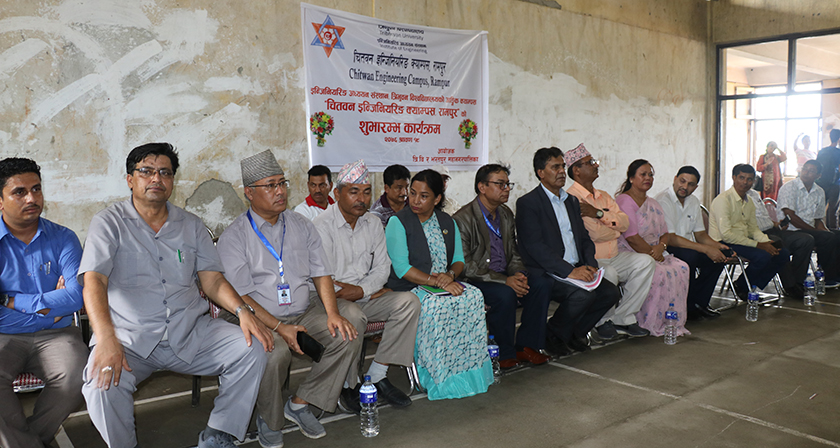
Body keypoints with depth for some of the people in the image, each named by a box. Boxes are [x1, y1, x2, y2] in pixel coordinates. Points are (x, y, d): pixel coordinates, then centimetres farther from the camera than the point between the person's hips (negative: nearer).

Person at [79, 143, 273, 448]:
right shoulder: (109, 223, 2)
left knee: (252, 348, -17)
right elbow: (94, 281, -11)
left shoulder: (191, 225, 14)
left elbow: (212, 279, 9)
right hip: (129, 337, -3)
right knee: (103, 382, -32)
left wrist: (242, 310, -12)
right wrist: (106, 338, -29)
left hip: (190, 332, 3)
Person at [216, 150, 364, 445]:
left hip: (306, 310, 5)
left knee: (349, 331, -17)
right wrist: (279, 327, -21)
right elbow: (239, 296, -10)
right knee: (275, 352, -34)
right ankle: (269, 420, -2)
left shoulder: (302, 226, 11)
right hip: (260, 317, -5)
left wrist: (333, 313, -10)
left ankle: (300, 403, -4)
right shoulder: (234, 237, -4)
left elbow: (321, 273, 8)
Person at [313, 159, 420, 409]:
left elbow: (382, 267, 7)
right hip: (335, 299, -6)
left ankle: (377, 376, -13)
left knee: (408, 301, -16)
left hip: (366, 297, 6)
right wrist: (373, 292, -10)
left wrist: (361, 290, -14)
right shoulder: (322, 226, -11)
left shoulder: (373, 224, 8)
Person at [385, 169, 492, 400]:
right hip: (409, 289, -5)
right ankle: (441, 379, -20)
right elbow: (402, 269, -14)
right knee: (438, 306, -33)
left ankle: (467, 371, -16)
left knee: (473, 296, -23)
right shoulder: (397, 222, -5)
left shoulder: (448, 223, 13)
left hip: (446, 284, 5)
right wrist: (436, 281, -22)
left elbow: (459, 260, 12)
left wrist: (450, 274, -12)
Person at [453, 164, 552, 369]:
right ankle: (504, 353, -11)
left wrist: (518, 274, -8)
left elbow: (514, 253, 16)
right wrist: (505, 281, -24)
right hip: (475, 281, -7)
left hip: (504, 276, 7)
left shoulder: (506, 214, 11)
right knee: (505, 294, -34)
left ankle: (526, 345, -4)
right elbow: (465, 266, -18)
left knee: (542, 284, -15)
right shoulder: (463, 219, -13)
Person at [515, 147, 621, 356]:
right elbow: (535, 247, -16)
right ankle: (552, 337, -4)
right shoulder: (528, 203, -7)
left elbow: (584, 238, 18)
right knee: (583, 294, -29)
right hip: (545, 273, -7)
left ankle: (575, 332, 9)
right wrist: (569, 271, -22)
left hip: (576, 270, 8)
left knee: (611, 292, -11)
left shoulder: (571, 201, 18)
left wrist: (590, 265, -3)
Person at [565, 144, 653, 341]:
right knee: (608, 274, -34)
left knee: (645, 262, -11)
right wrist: (616, 225, -1)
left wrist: (599, 213, -13)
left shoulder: (604, 196, 17)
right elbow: (595, 233, -18)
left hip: (614, 257, 8)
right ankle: (603, 322, -6)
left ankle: (623, 318, -6)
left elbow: (625, 221, 2)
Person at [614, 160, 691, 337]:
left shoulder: (653, 204, 20)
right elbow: (631, 238, -17)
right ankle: (653, 324, -17)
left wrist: (661, 247, -8)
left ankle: (674, 322, -11)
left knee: (681, 268, -16)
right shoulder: (624, 201, -9)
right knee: (660, 273, -30)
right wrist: (653, 254, -15)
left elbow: (665, 234, 15)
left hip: (655, 254, 8)